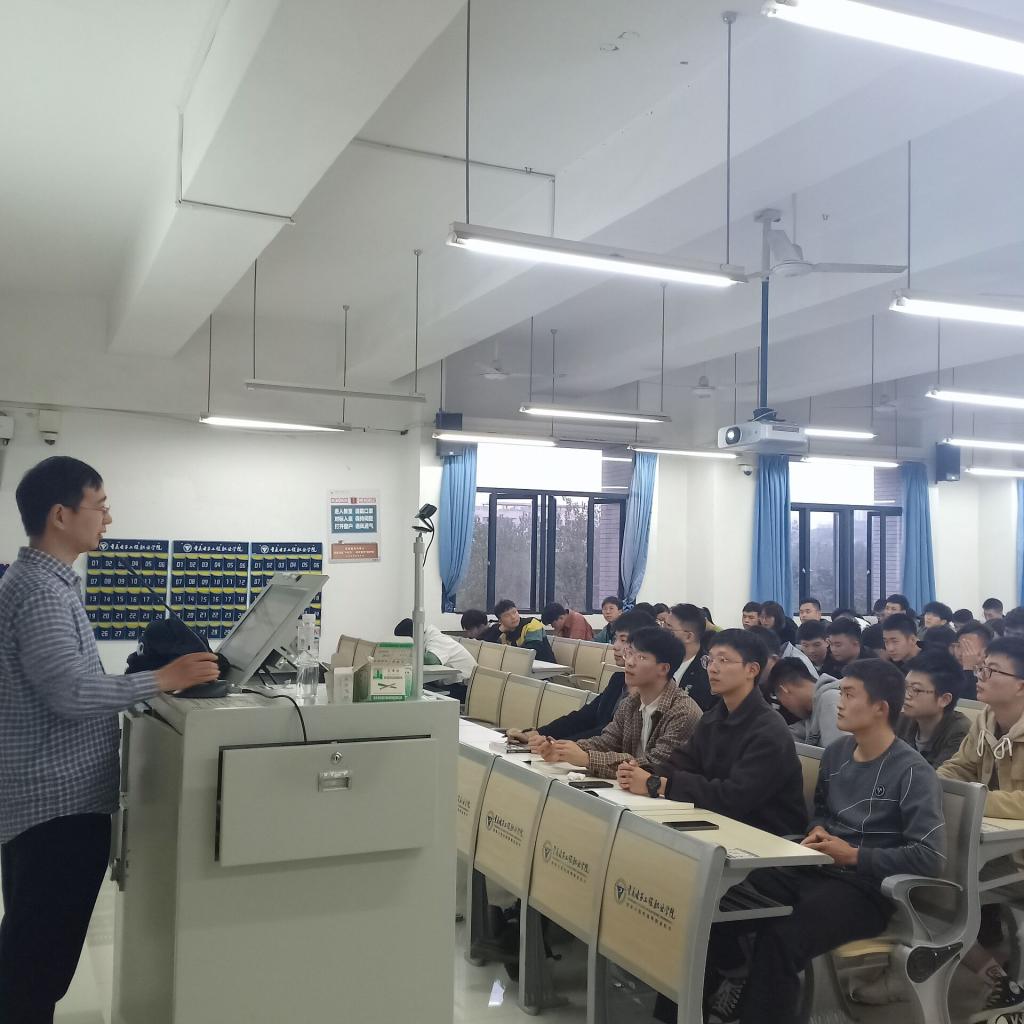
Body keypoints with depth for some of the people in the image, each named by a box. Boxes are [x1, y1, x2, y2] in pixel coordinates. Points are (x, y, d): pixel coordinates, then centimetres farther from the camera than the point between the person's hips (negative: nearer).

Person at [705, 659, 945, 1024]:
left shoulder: (912, 772, -12)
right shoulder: (835, 752, 10)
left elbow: (929, 856, -19)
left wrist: (854, 856, -17)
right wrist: (817, 831, 3)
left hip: (867, 887, -7)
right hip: (816, 870, 7)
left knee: (779, 938, -34)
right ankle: (735, 982, 7)